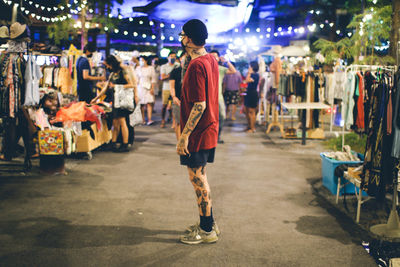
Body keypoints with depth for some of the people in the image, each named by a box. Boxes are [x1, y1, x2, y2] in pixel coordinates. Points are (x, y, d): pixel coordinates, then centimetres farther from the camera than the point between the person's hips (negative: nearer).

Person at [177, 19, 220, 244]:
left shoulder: (196, 66, -21)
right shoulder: (211, 60, 8)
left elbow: (199, 105, -24)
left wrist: (184, 136, -21)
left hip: (198, 133, -9)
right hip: (209, 129, 9)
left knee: (198, 178, 1)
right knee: (200, 178, 18)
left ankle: (207, 231, 11)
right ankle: (209, 224, 28)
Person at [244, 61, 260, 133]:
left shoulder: (256, 75, -15)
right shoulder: (251, 75, 13)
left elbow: (247, 80, -25)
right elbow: (246, 81, 16)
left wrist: (249, 73, -18)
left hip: (253, 94, -10)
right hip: (249, 93, 10)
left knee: (251, 111, -5)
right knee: (246, 110, 15)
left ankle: (253, 128, 2)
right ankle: (249, 125, 27)